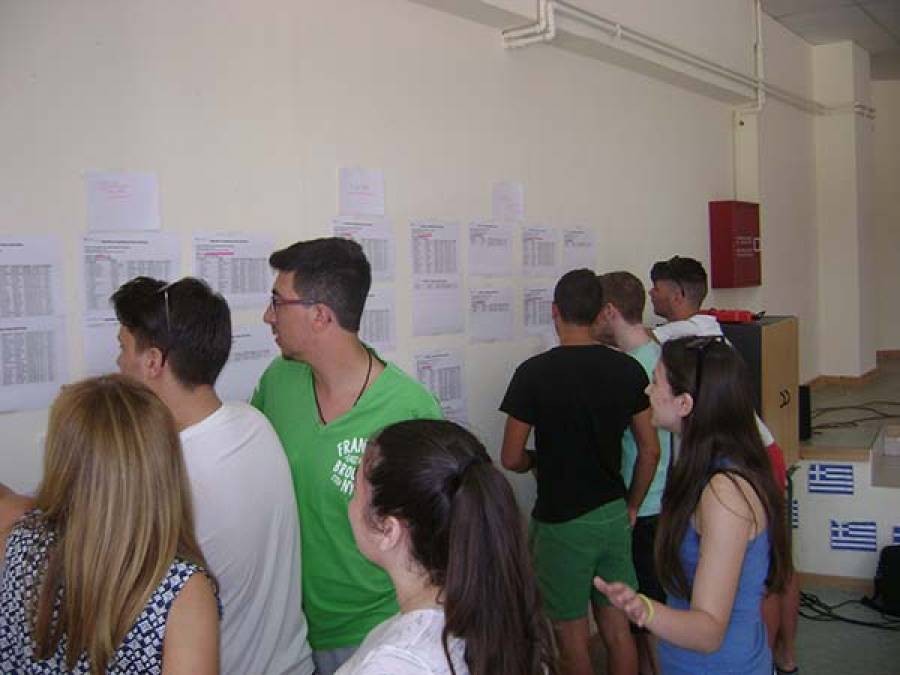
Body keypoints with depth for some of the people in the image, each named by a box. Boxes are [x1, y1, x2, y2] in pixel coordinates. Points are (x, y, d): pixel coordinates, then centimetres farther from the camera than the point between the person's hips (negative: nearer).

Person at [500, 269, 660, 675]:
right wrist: (631, 507, 15)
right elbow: (650, 451, 3)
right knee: (617, 628, 16)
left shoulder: (535, 372, -14)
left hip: (561, 522, -4)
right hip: (613, 516, 5)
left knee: (571, 634, 9)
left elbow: (511, 459, -11)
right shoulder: (628, 369, -2)